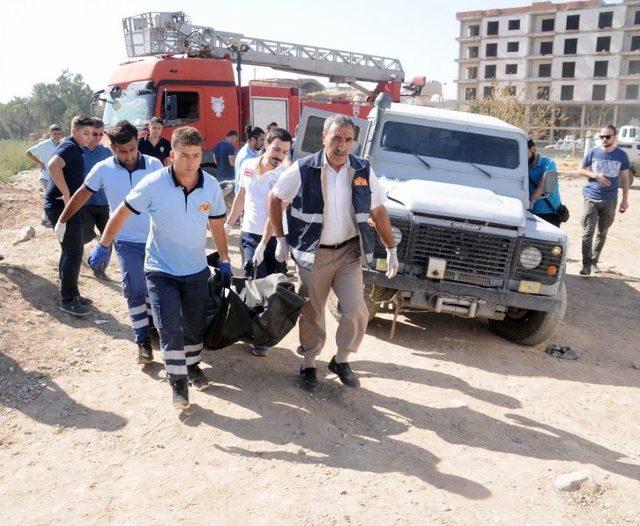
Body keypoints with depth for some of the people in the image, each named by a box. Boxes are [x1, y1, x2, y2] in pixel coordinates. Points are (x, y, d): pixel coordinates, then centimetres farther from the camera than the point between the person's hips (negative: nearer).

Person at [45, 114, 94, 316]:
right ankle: (68, 300, -2)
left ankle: (70, 294, 25)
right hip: (61, 206, -10)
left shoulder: (72, 147, 18)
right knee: (74, 251, -9)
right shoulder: (69, 147, -14)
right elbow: (53, 165, -33)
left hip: (64, 206, 10)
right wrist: (67, 194, -30)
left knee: (70, 250, 16)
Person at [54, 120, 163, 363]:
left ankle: (153, 326, 33)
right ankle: (143, 341, 3)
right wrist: (62, 221, 14)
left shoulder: (154, 165, -8)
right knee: (134, 289, -6)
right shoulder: (103, 169, -6)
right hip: (127, 241, 0)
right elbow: (81, 196, 6)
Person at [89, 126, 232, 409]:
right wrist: (103, 246, -5)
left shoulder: (211, 186, -9)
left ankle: (192, 366, 40)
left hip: (196, 269, 3)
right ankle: (178, 381, 8)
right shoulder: (154, 184, -18)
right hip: (161, 269, -3)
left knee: (195, 325, 16)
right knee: (169, 327, -9)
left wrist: (224, 260, 10)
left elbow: (217, 224, 4)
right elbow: (122, 213, -8)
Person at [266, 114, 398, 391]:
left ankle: (341, 361, 22)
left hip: (348, 252, 2)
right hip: (313, 254, -2)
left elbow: (378, 211, 4)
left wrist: (391, 249, 4)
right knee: (312, 314, 9)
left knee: (356, 311, -2)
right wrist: (281, 239, -1)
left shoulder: (363, 171, -3)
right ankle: (309, 365, 29)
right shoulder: (303, 169, -11)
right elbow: (275, 199, 0)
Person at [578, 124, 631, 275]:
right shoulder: (592, 152, -2)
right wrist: (595, 175, -13)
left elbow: (625, 178, 7)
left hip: (610, 200, 1)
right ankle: (586, 264, -4)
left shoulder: (621, 155, 0)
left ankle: (594, 261, 23)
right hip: (592, 197, -1)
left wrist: (625, 199, 4)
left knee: (602, 233, 10)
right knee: (588, 232, -8)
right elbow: (581, 170, 7)